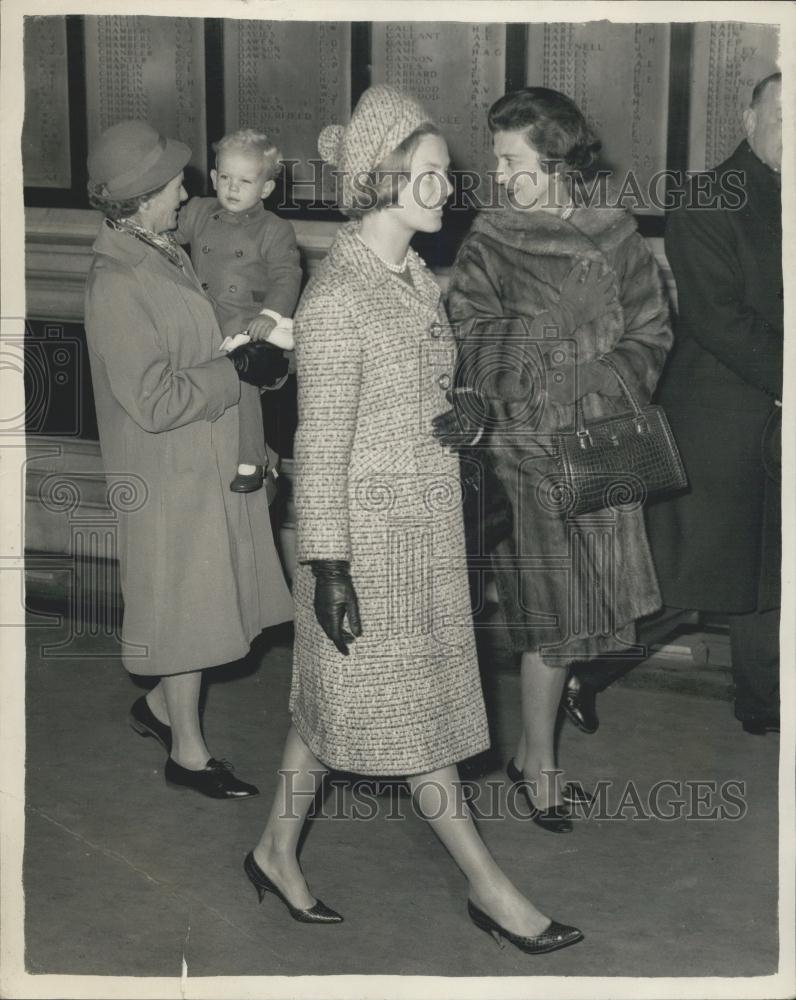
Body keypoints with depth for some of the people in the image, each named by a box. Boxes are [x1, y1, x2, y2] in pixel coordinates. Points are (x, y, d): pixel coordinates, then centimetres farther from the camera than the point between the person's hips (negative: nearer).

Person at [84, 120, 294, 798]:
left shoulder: (160, 254, 6)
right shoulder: (117, 284, -24)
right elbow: (155, 400, -27)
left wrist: (249, 349, 2)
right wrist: (239, 369, -20)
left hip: (207, 461, 9)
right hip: (171, 473, -9)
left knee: (198, 602, 19)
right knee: (186, 608, 4)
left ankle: (160, 705, 39)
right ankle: (188, 752, 19)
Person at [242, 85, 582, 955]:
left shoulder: (414, 279, 7)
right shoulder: (337, 297, -19)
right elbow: (322, 447, -18)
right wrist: (329, 567, -18)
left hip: (426, 526, 8)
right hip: (371, 533, -8)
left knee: (335, 701, 17)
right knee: (412, 713, 4)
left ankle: (276, 854, 31)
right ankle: (489, 889, 15)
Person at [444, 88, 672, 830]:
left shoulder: (614, 234, 4)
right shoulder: (490, 244, -4)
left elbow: (650, 330, 8)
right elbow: (471, 343, -14)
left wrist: (609, 391, -6)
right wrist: (473, 406, -31)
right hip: (526, 446, -4)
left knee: (582, 602, 9)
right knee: (553, 614, -1)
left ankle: (532, 747, 26)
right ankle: (540, 768, 14)